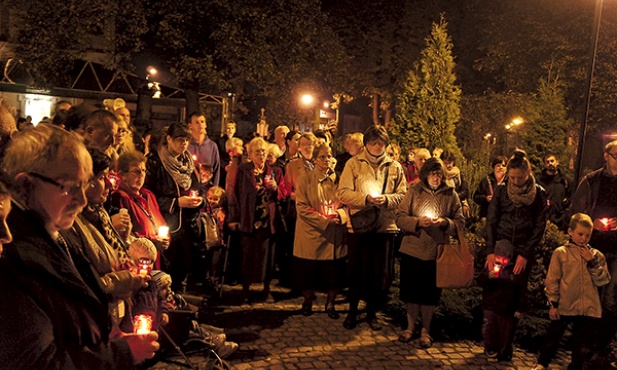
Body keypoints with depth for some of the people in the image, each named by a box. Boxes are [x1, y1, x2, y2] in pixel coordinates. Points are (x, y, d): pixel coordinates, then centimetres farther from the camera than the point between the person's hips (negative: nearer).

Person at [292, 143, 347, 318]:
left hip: (334, 234, 3)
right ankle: (308, 302, 28)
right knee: (309, 270, 6)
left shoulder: (337, 179, 8)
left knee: (334, 271, 5)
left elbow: (346, 203, 10)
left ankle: (330, 304, 24)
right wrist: (324, 220, -16)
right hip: (312, 233, -3)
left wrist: (340, 215, -12)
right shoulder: (305, 179, -3)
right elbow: (302, 207, -10)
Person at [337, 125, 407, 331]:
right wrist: (365, 198, -19)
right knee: (356, 270, 9)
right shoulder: (354, 164, 2)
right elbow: (343, 193, -6)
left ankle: (372, 312, 27)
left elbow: (402, 195, 5)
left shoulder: (395, 167, 8)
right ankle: (352, 311, 27)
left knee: (381, 273, 8)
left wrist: (386, 199, -14)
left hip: (385, 226, 2)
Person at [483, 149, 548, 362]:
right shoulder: (502, 190, 1)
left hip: (524, 251, 0)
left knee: (514, 298, 2)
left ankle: (505, 348, 10)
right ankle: (490, 344, 6)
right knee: (494, 294, -4)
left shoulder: (539, 194, 1)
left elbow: (540, 226, 0)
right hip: (500, 248, 0)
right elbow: (491, 221, 1)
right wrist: (490, 251, -8)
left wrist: (525, 254, -8)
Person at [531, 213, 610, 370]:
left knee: (584, 348, 11)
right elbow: (552, 280, -2)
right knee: (552, 339, 7)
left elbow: (603, 280, -2)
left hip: (589, 309, 3)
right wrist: (553, 304, -6)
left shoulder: (596, 255, 7)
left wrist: (592, 262, -11)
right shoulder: (560, 253, -1)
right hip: (564, 307, -2)